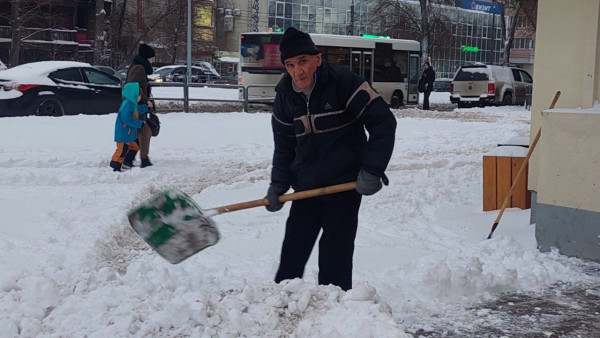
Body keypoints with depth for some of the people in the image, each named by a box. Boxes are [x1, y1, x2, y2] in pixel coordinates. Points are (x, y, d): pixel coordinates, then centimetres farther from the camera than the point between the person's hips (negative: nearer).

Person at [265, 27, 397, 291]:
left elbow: (383, 122, -16)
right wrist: (278, 184, 0)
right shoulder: (285, 94, 1)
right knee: (293, 250, 10)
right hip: (306, 187, 5)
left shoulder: (342, 82, -16)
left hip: (345, 184, -5)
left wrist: (372, 170, -18)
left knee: (335, 255, -3)